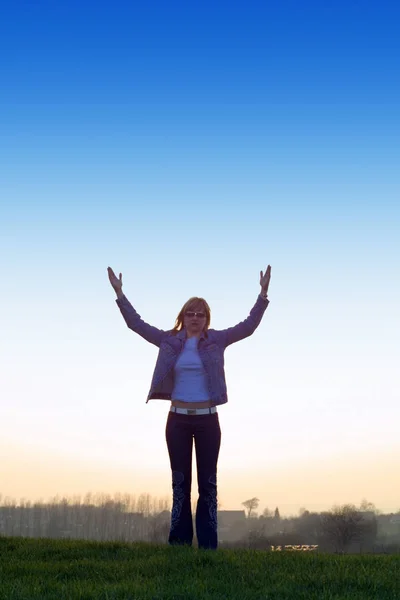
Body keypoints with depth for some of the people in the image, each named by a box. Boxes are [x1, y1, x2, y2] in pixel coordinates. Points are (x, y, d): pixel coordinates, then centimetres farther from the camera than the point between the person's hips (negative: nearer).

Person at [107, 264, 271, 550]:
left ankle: (208, 545, 6)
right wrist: (120, 294, -3)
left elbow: (248, 326, -6)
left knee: (208, 482, 2)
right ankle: (179, 543, 9)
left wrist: (263, 295, -16)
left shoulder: (216, 340, 2)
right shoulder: (169, 340, 5)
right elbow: (138, 324, 3)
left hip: (207, 419, -1)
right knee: (180, 482, 5)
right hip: (178, 419, 1)